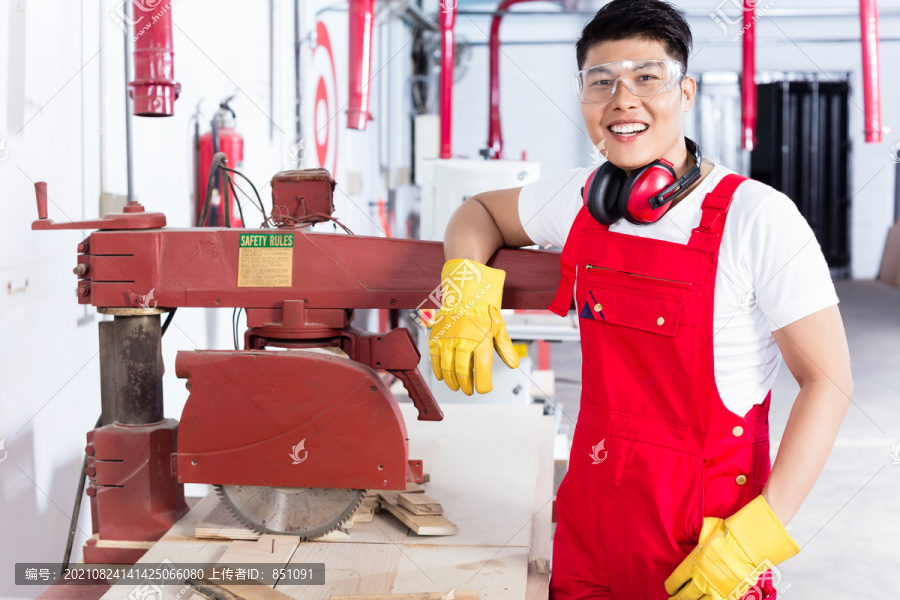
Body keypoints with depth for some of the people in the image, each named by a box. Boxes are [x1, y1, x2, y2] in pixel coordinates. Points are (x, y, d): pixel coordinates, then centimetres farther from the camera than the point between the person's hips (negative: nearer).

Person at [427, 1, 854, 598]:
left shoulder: (758, 217, -17)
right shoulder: (581, 199, -1)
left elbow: (828, 381, -15)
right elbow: (478, 211, 18)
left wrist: (757, 536, -21)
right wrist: (466, 284, -4)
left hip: (705, 530, -5)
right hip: (592, 506, 5)